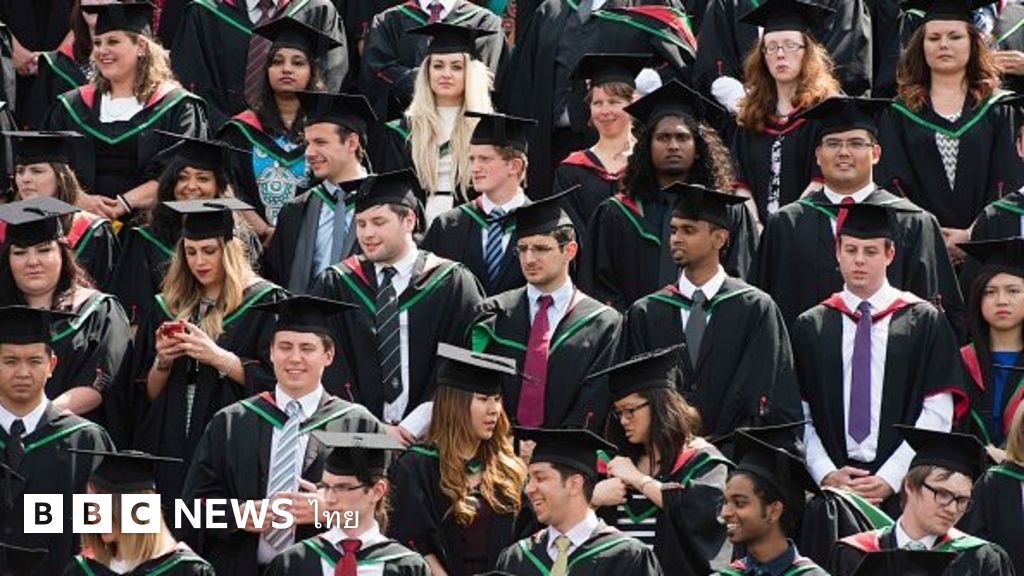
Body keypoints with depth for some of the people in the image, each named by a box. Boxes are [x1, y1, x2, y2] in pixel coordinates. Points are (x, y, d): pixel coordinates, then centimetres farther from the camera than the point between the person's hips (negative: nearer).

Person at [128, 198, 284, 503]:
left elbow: (273, 380, -9)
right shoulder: (167, 308, 15)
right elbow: (145, 395, 15)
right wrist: (161, 364, -5)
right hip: (171, 449, 4)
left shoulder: (263, 303, 0)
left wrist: (217, 357, -18)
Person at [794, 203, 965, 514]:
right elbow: (799, 415, 4)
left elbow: (937, 414, -2)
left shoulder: (925, 323, 6)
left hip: (902, 489, -1)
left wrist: (890, 479, -10)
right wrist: (826, 474, -11)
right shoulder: (810, 328, 11)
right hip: (830, 488, 1)